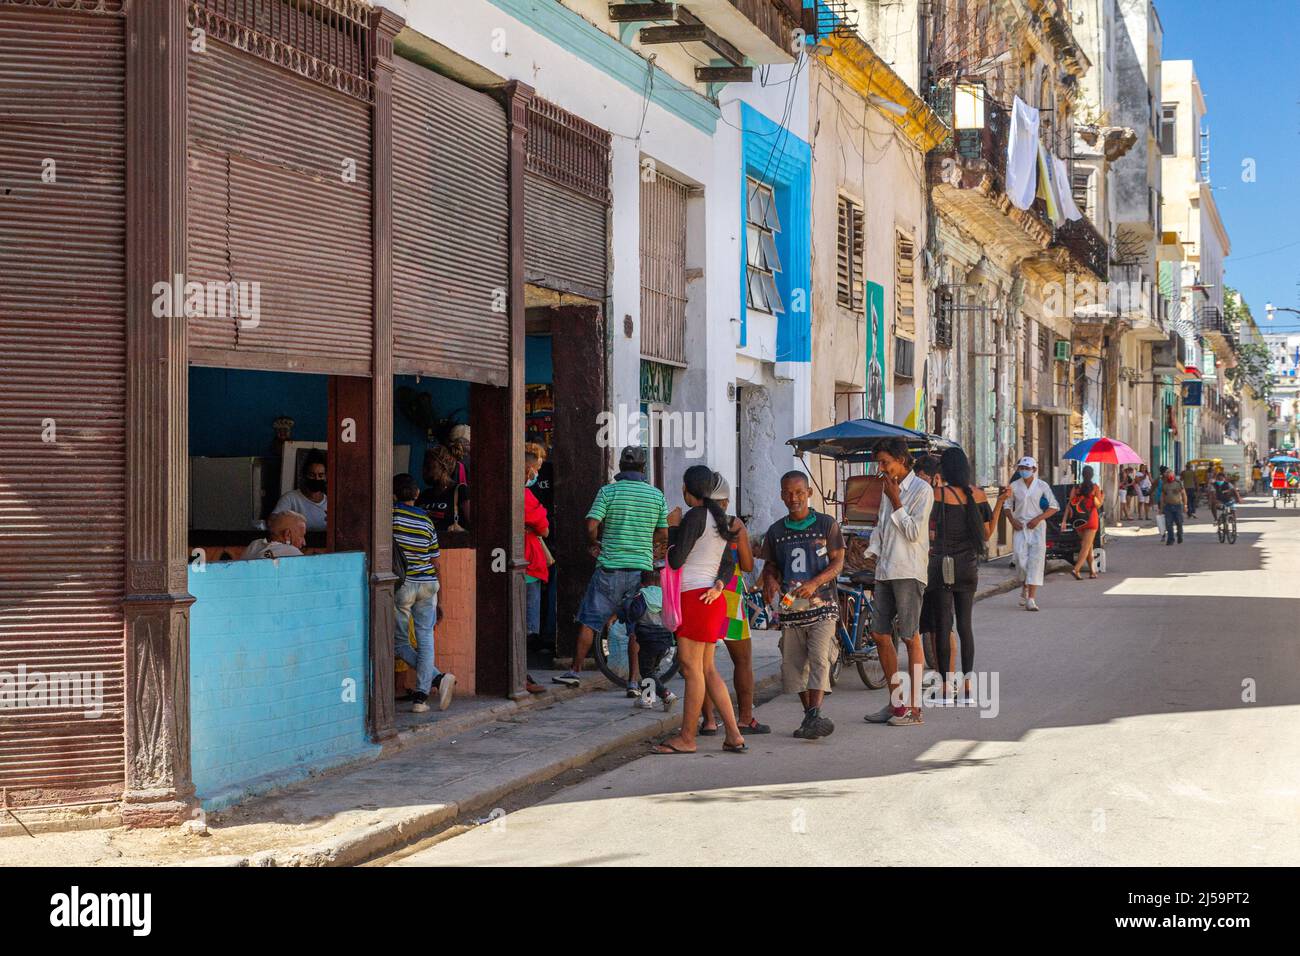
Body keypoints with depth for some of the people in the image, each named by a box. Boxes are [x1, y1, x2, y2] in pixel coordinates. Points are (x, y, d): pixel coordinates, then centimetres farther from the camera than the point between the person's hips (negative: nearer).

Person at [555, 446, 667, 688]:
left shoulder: (608, 491, -4)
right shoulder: (657, 495, 4)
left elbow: (591, 525, -13)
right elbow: (663, 536, 8)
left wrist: (593, 545, 7)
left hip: (610, 568, -2)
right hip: (642, 568, 2)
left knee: (589, 621, 8)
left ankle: (575, 671, 9)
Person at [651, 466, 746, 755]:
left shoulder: (695, 516, -11)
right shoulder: (718, 518, 17)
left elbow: (676, 560, -13)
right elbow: (728, 564, 15)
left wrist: (672, 528, 1)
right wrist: (719, 585, -1)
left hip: (694, 598, -9)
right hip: (712, 600, 9)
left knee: (692, 667, -4)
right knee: (707, 669, 11)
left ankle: (686, 738, 1)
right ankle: (734, 736, 10)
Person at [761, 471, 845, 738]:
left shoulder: (827, 524, 1)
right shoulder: (776, 531, 10)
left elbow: (838, 562, -2)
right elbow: (770, 564, 18)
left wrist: (814, 583, -18)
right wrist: (770, 581, -7)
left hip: (822, 605, -4)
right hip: (790, 606, 4)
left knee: (819, 658, -16)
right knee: (793, 664, 4)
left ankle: (814, 716, -22)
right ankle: (809, 715, 16)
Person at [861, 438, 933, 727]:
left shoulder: (921, 489, -7)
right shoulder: (888, 488, 18)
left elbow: (914, 532, -13)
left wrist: (896, 502, -10)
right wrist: (872, 551, 8)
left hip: (909, 572, -8)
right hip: (885, 571, 8)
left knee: (910, 638, -5)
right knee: (880, 635, 8)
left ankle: (914, 708, -1)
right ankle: (896, 702, 18)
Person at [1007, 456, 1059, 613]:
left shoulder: (1042, 486, -1)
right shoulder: (1014, 486, 5)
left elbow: (1054, 507, 1)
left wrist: (1038, 518, -11)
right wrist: (1012, 520, -3)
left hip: (1037, 527, -1)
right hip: (1020, 527, 1)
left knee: (1035, 561, -8)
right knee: (1021, 560, -10)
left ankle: (1031, 599, -9)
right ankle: (1025, 587, 21)